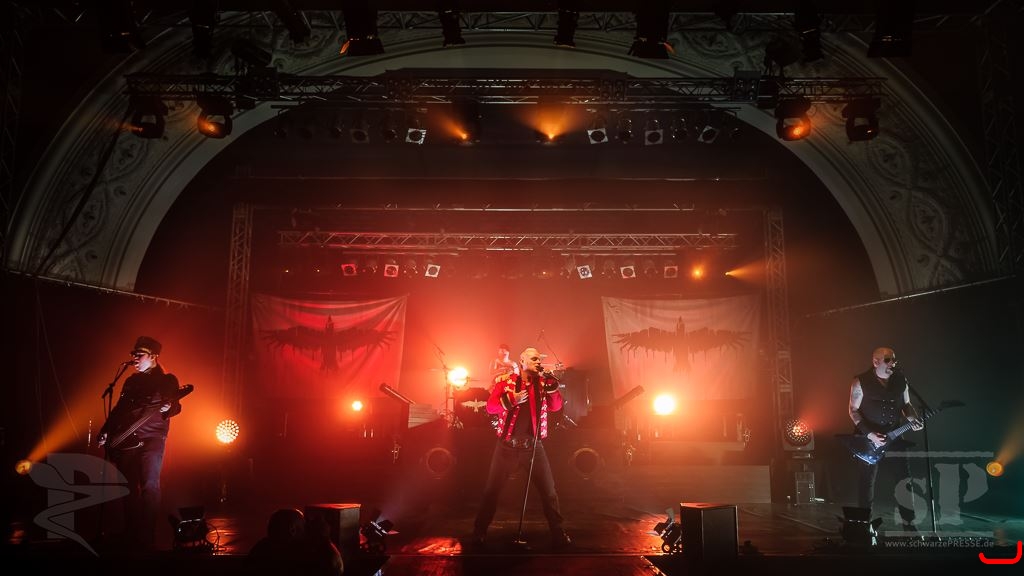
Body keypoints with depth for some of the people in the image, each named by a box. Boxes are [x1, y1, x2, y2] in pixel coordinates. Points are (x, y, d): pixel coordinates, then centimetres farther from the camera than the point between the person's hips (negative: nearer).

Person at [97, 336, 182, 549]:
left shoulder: (167, 380, 2)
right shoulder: (131, 381, 17)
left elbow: (175, 407, -4)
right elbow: (118, 409, 19)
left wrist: (169, 408, -26)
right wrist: (106, 432, 11)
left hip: (152, 439, -5)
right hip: (125, 440, 6)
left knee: (150, 486, -12)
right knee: (129, 487, 8)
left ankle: (147, 537, -9)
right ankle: (131, 532, 18)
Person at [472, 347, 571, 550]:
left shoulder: (542, 382, 5)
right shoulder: (505, 380, -1)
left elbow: (556, 406, -1)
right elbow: (490, 406, -8)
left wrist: (552, 386, -16)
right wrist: (512, 400, -23)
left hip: (533, 446, 2)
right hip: (507, 445, -2)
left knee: (549, 490, 4)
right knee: (491, 490, 4)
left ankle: (558, 533, 15)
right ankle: (479, 533, 16)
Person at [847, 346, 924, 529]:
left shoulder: (900, 380, 4)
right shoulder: (861, 382, -9)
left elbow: (906, 404, 15)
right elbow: (853, 411, -7)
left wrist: (913, 419, -5)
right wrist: (869, 434, -15)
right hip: (868, 440, -4)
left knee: (904, 483, 4)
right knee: (866, 484, 5)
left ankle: (908, 523, 16)